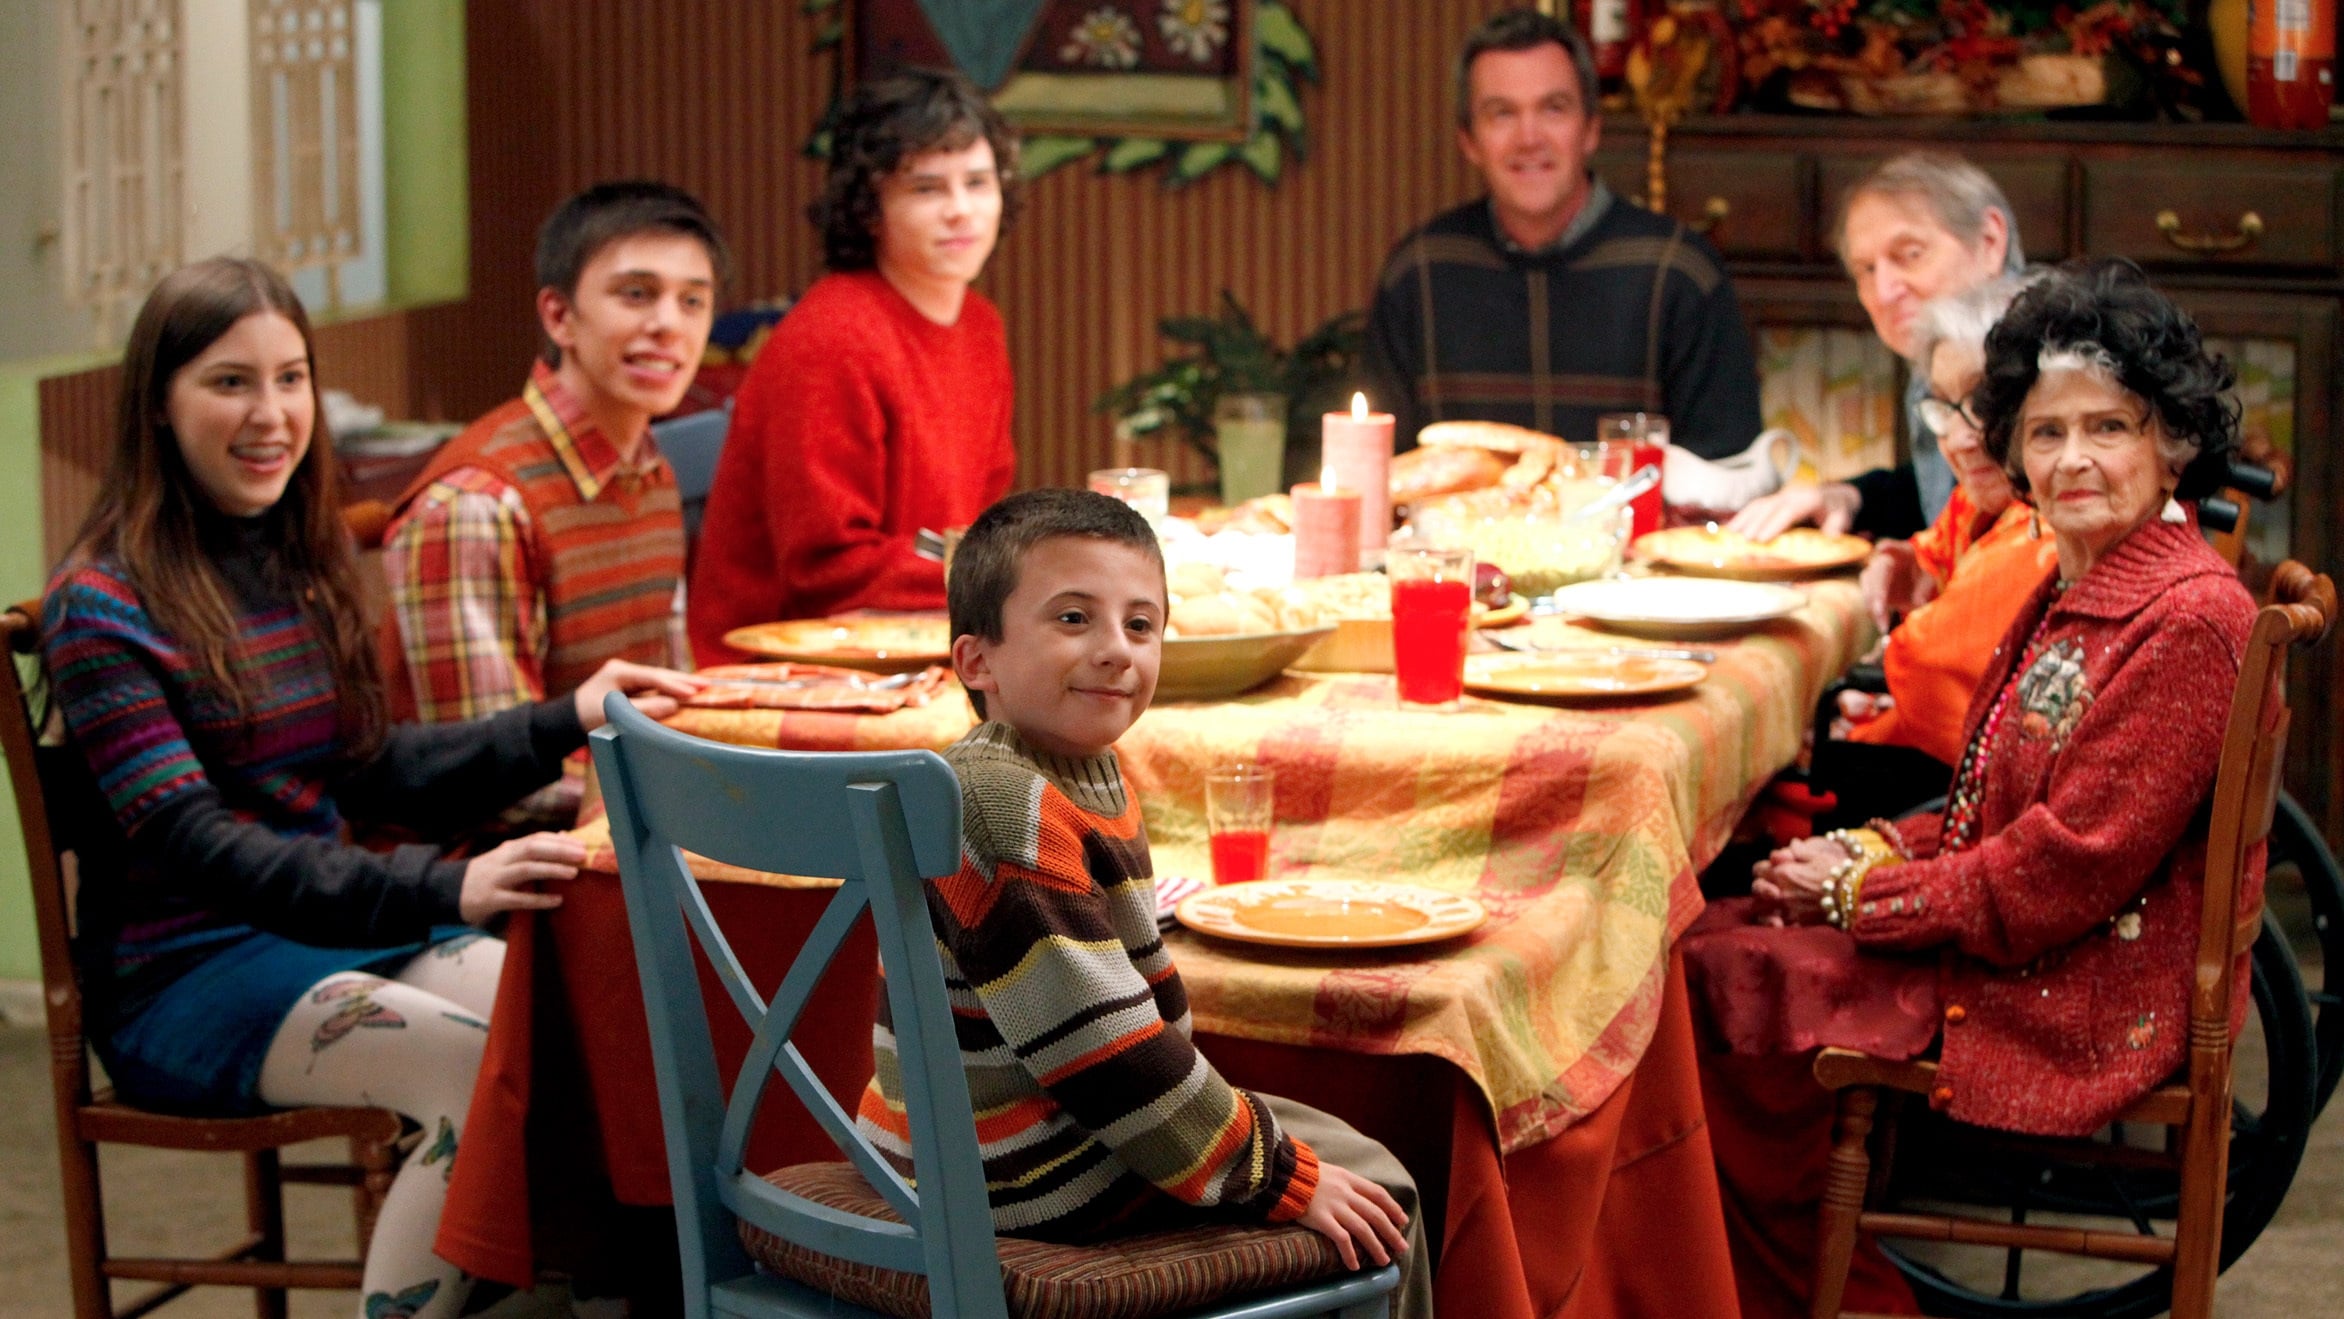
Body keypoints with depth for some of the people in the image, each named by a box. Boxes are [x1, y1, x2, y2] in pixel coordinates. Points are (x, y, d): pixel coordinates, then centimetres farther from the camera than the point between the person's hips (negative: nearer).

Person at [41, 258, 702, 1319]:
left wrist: (569, 722, 1)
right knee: (483, 1071, -29)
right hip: (179, 981, -6)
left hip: (328, 928, 6)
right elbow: (191, 845, -21)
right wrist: (442, 889, -33)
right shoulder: (101, 606, -11)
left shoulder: (307, 564, 12)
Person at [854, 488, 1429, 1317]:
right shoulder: (1009, 817, -26)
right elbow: (1101, 1052, -25)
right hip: (1031, 1185, -10)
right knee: (1372, 1188, -1)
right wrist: (1283, 1180, -18)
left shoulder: (1086, 775, 6)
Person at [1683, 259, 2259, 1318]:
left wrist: (1865, 891, -13)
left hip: (2079, 998, -10)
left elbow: (2072, 866, -22)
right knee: (1711, 942, 2)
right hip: (2014, 952, 10)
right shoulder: (2072, 593, 11)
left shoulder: (2188, 621, -20)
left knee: (1728, 986, -9)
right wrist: (1875, 851, -2)